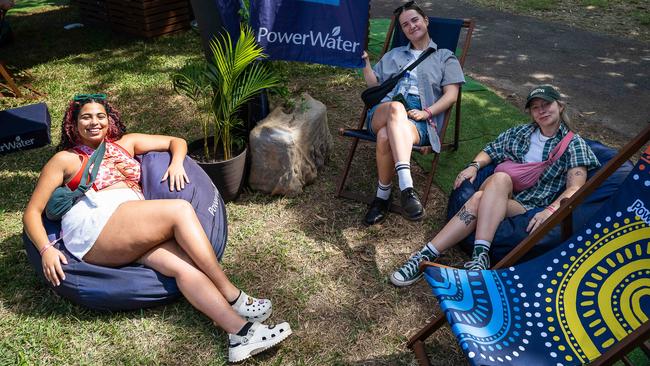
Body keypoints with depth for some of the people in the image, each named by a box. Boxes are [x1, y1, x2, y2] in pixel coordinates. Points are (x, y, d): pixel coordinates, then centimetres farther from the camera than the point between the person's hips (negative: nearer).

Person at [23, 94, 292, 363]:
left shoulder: (126, 143, 27)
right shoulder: (65, 159, 16)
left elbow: (177, 141, 27)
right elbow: (32, 212, 10)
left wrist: (176, 162, 3)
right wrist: (46, 249, -9)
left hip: (134, 234, 4)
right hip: (93, 228, -4)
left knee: (183, 264, -25)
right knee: (180, 210, -24)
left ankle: (240, 331, -36)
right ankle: (233, 297, -22)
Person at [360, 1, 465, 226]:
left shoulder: (445, 58, 23)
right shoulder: (393, 55, 33)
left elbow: (451, 95, 8)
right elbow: (374, 85, 26)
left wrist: (426, 112, -9)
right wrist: (365, 63, 10)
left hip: (420, 121, -2)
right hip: (383, 111, 2)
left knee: (385, 137, -39)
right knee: (396, 108, -40)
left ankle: (383, 196, -31)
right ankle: (406, 187, -46)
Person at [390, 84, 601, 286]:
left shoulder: (574, 144, 7)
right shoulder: (519, 133, 21)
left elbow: (575, 188, -5)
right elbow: (489, 152, 23)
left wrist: (550, 210, -25)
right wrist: (474, 166, -1)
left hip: (531, 208, -3)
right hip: (498, 192, 3)